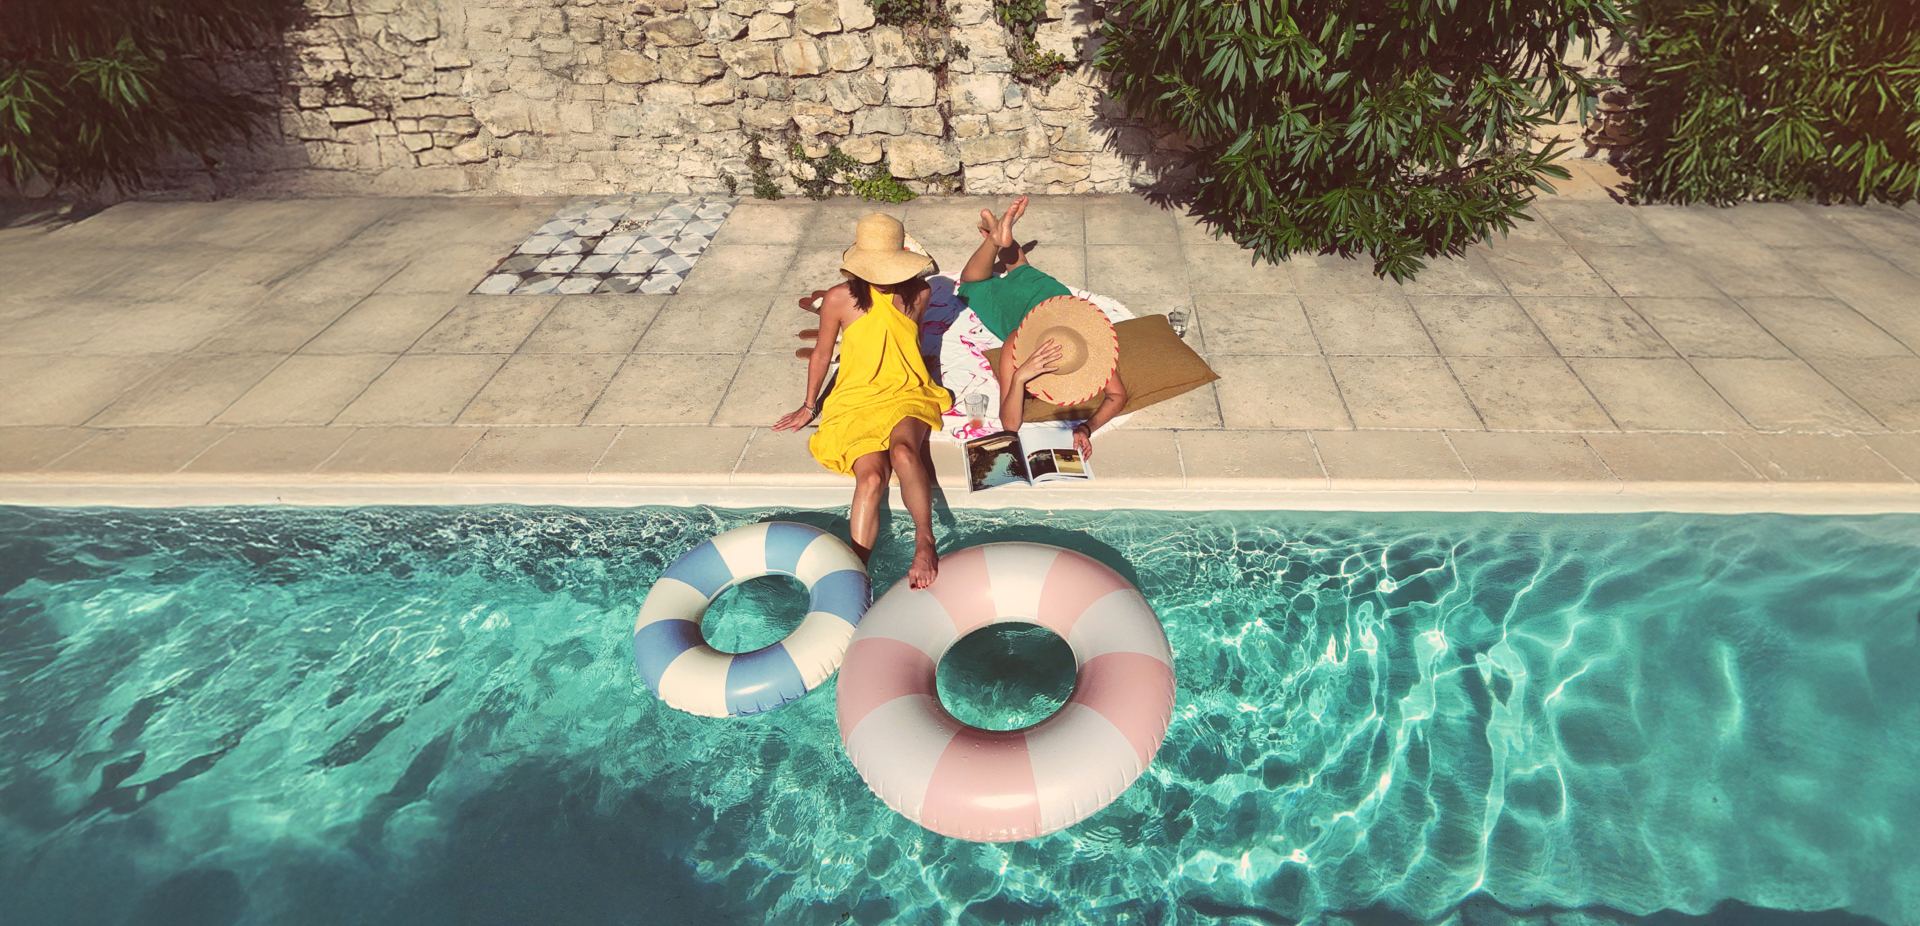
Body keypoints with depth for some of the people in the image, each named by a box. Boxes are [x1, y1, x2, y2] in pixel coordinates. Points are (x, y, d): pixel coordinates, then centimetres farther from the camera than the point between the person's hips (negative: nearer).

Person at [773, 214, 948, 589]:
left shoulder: (919, 294, 1)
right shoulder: (840, 299, -4)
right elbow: (822, 354, 10)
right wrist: (808, 407, 21)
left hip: (907, 394, 1)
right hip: (856, 400, -1)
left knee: (903, 450, -36)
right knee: (871, 475, -29)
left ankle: (924, 540, -39)